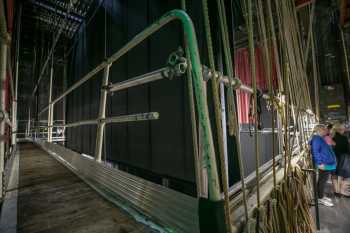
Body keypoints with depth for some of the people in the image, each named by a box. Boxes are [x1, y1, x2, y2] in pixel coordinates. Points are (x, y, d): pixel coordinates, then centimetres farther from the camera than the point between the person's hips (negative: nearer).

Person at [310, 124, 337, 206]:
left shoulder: (321, 138, 16)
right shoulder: (316, 138, -16)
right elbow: (315, 151, -23)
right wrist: (320, 163, -26)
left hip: (328, 163, 10)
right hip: (324, 164, -10)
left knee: (323, 180, 17)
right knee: (322, 181, -2)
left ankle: (322, 196, 28)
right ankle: (320, 198, 8)